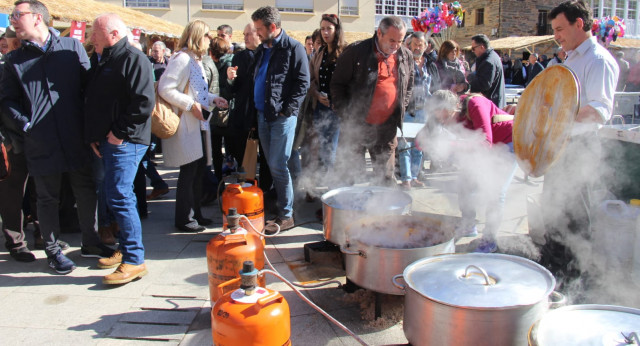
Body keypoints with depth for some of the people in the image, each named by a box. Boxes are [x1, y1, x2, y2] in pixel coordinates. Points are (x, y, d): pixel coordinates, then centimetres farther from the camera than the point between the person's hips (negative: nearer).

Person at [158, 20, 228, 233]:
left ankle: (195, 213, 25)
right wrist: (191, 105, -22)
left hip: (198, 125, 10)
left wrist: (213, 99, 7)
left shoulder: (196, 60, 17)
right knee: (189, 172, -3)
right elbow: (165, 89, -21)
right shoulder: (182, 59, -14)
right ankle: (184, 219, 9)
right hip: (186, 126, -10)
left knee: (199, 169, 13)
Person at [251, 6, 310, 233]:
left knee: (278, 166, -7)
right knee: (272, 165, 13)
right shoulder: (262, 49, 15)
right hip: (263, 115, 8)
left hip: (282, 116, -7)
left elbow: (303, 82, -11)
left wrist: (288, 110, -17)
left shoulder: (293, 48, -8)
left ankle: (286, 216, 3)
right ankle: (275, 205, 25)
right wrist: (255, 108, 13)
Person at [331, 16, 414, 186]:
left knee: (386, 177, 12)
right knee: (347, 173, 5)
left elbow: (409, 87, 20)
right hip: (356, 126, -3)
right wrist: (346, 116, -9)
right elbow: (337, 84, -4)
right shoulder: (356, 52, -7)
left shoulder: (406, 56, 7)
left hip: (387, 127, 3)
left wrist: (401, 112, 8)